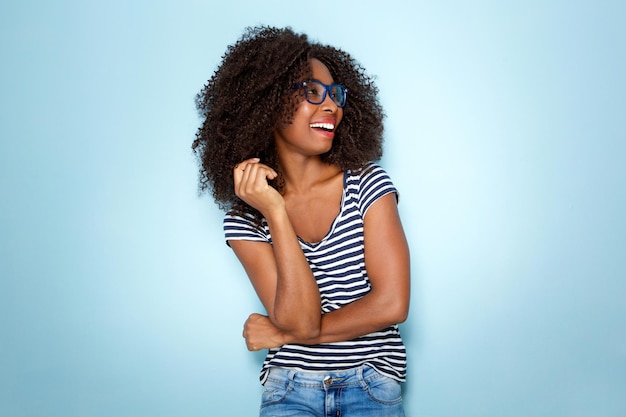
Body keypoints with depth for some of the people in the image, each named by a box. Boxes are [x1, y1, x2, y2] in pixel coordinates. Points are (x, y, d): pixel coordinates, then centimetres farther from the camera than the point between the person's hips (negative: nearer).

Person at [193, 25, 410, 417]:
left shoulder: (368, 184, -4)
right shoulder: (244, 220, -3)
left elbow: (391, 304, -11)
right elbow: (301, 322, -13)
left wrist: (282, 334, -6)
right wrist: (276, 215, -18)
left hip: (373, 385, 1)